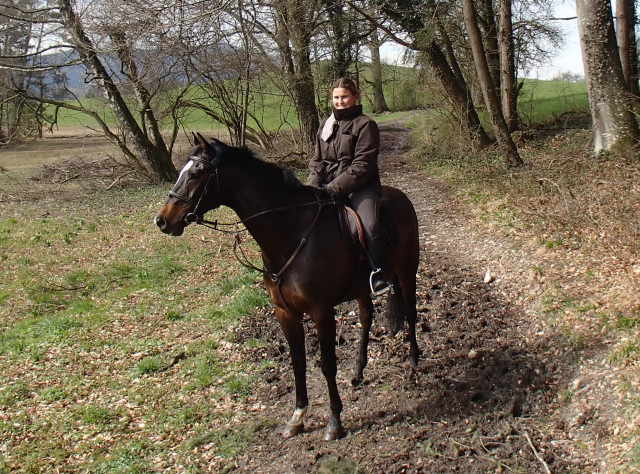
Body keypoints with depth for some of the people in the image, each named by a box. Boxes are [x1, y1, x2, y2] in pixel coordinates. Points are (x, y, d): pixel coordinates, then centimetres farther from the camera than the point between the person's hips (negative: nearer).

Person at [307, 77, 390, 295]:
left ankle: (378, 272, -15)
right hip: (328, 185, 6)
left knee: (371, 225, -31)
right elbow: (317, 160, 16)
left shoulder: (365, 124, -2)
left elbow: (362, 165, -11)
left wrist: (335, 187, -20)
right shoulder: (325, 125, 18)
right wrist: (313, 185, -5)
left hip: (360, 186, -5)